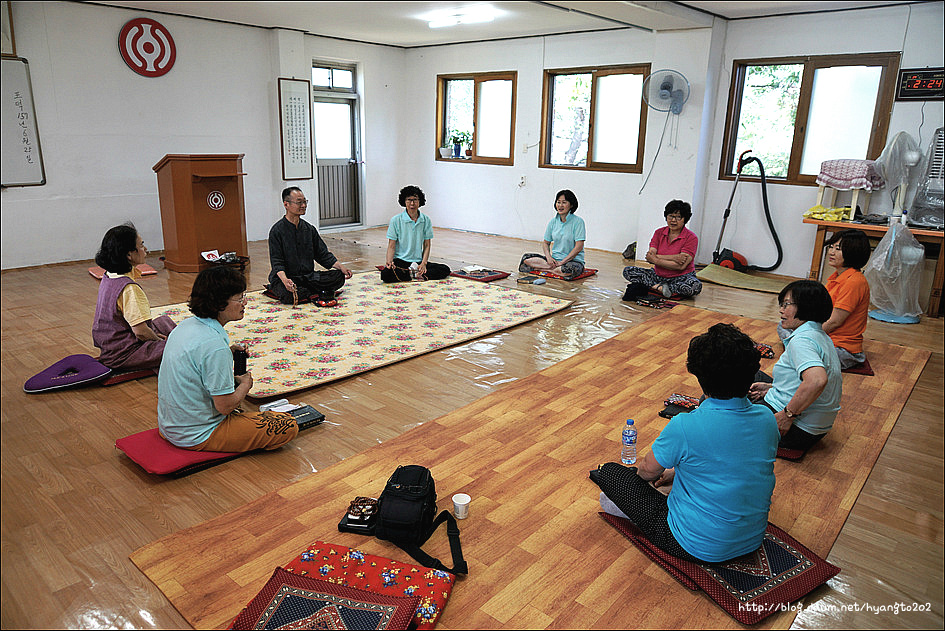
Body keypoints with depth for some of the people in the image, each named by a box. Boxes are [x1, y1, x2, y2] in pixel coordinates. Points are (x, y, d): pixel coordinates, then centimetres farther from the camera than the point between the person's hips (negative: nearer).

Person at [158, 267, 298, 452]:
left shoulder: (186, 325, 0)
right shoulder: (215, 346, -29)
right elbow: (225, 406, -23)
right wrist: (245, 384, -4)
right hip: (199, 438, -9)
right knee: (289, 425, -11)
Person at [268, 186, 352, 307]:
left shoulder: (309, 229, 12)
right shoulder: (277, 231, -6)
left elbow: (323, 255, 15)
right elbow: (276, 262, -13)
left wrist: (341, 267, -2)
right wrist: (285, 280, -33)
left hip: (308, 276, 5)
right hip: (286, 277, -5)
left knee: (339, 276, -16)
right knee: (288, 295, -38)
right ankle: (319, 294, -14)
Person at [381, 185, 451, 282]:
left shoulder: (426, 220, 3)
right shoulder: (396, 220, -4)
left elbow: (427, 245, 6)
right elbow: (391, 246, -3)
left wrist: (423, 263, -11)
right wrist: (389, 261, -22)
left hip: (418, 261, 2)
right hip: (400, 260, -2)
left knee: (445, 270, -18)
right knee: (386, 274, -34)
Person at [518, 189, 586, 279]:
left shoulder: (578, 221, -10)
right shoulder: (553, 221, 6)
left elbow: (579, 247, -15)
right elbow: (546, 243, 12)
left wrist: (562, 262, -20)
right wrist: (549, 257, -9)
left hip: (573, 260, -4)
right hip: (554, 258, 4)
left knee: (571, 269, -41)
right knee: (526, 258, -13)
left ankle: (543, 269, -17)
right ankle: (555, 267, -15)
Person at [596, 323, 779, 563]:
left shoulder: (685, 426, -27)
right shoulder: (766, 418, -9)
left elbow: (648, 471, -7)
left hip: (699, 548, -6)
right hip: (753, 540, 6)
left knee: (610, 472, 2)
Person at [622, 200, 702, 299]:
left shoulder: (691, 238, -9)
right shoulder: (659, 233, 4)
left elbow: (681, 266, -20)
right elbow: (649, 256, -11)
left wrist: (656, 260, -17)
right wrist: (673, 257, -22)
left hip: (680, 278, -4)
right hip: (658, 275, 4)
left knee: (696, 286, -36)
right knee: (628, 271, -12)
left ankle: (653, 287, -26)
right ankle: (661, 288, -25)